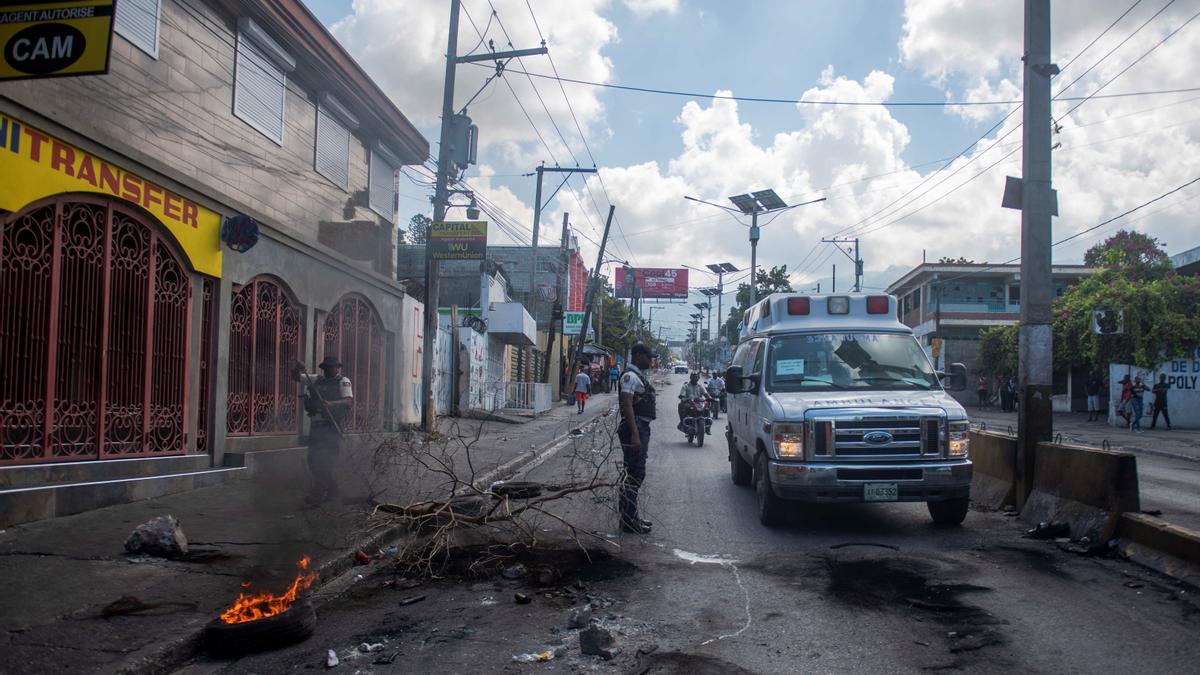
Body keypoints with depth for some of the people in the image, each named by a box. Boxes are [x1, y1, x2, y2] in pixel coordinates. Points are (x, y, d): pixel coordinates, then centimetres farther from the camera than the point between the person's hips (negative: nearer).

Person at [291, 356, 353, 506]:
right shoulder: (317, 380, 16)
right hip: (316, 425, 6)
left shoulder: (343, 381, 1)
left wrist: (332, 404, -29)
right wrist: (297, 368, -3)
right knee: (313, 461, 9)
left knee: (324, 462, -11)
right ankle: (331, 489, 23)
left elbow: (349, 400, -13)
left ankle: (317, 495, -6)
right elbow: (296, 377, 20)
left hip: (332, 427, -6)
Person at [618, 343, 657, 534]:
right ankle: (628, 521, -4)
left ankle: (631, 516, 25)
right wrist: (635, 435, -28)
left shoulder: (641, 376, 17)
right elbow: (627, 405, -22)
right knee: (634, 474, -8)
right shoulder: (630, 376, -14)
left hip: (642, 427, 10)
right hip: (635, 427, -10)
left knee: (636, 473, 16)